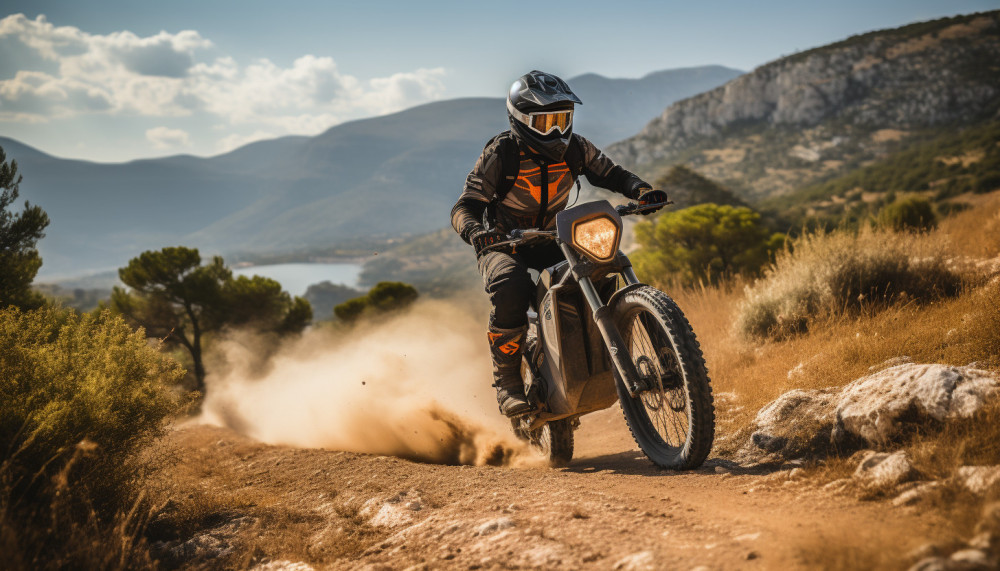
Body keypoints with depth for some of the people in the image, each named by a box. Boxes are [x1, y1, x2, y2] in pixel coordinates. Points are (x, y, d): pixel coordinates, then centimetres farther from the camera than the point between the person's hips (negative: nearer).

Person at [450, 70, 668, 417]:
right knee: (511, 286, -38)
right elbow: (464, 207, -19)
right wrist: (474, 230, -43)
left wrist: (642, 191, -17)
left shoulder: (574, 148, -4)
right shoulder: (500, 154, -16)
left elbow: (612, 174, 6)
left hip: (552, 243, 4)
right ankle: (507, 380, -26)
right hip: (503, 245, -4)